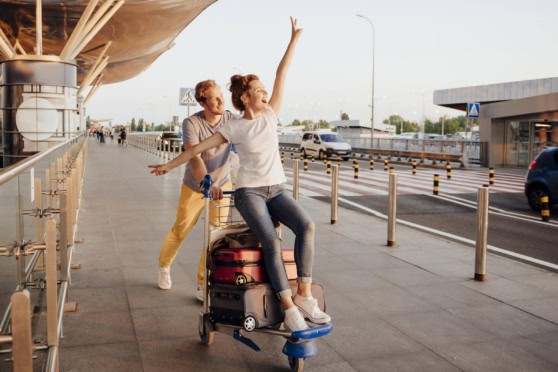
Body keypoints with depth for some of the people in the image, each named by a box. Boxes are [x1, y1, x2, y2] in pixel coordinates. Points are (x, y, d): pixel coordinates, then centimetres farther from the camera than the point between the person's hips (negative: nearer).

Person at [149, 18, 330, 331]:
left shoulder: (270, 115, 8)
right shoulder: (234, 129, 0)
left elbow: (282, 75, 4)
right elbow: (199, 148, 7)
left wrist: (294, 39, 4)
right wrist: (169, 165, 11)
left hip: (277, 189, 4)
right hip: (249, 192, -3)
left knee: (307, 225, -25)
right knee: (273, 243, -26)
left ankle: (304, 295, -22)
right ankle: (289, 308, -23)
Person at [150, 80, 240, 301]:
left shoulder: (231, 119, -15)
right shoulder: (191, 123, -25)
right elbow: (194, 157, -38)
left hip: (222, 183, 2)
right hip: (194, 186, -2)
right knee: (180, 231, 14)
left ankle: (203, 286, 13)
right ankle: (164, 265, 45)